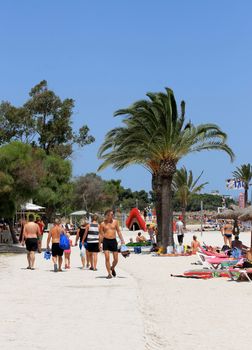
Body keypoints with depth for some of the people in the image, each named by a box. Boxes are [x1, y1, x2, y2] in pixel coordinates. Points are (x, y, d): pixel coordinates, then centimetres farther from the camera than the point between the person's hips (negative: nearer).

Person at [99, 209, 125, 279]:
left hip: (113, 241, 2)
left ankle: (112, 268, 34)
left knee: (116, 259, 3)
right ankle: (109, 274, 0)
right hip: (106, 241, -2)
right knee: (107, 258, -9)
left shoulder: (115, 222, 7)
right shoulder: (103, 224, 1)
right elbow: (101, 234, 3)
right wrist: (100, 244, 0)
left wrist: (122, 240, 5)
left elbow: (118, 231, 11)